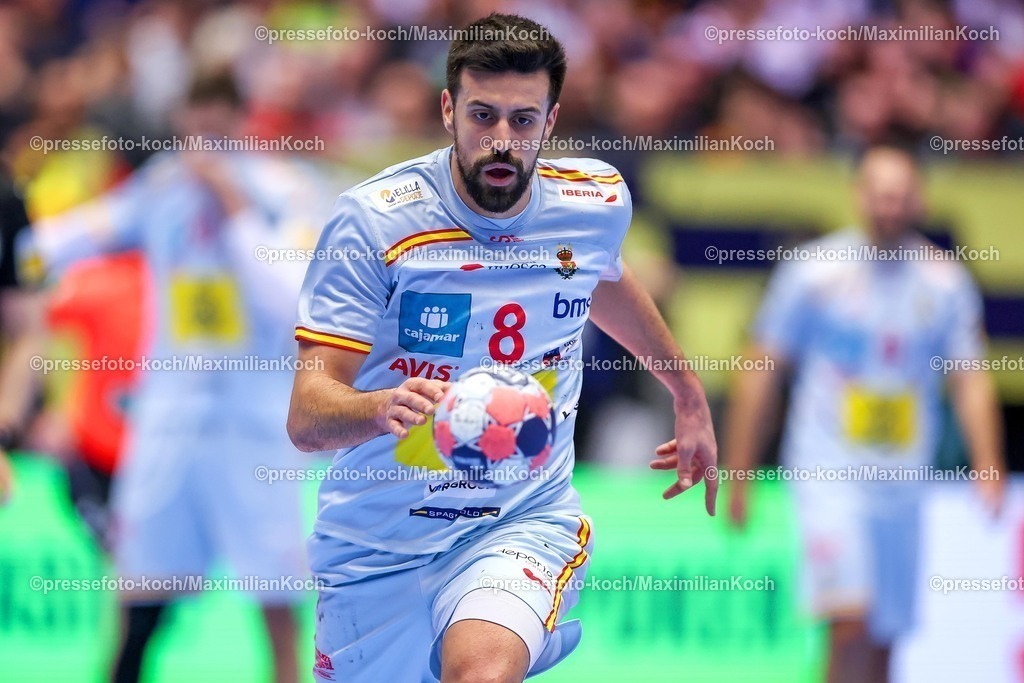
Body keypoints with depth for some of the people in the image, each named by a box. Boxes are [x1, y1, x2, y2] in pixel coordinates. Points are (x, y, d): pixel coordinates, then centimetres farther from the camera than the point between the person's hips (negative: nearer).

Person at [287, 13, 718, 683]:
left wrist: (689, 396, 32)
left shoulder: (598, 201, -5)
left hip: (525, 520, -1)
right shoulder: (373, 220, -16)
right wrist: (384, 407, -42)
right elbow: (306, 417, -21)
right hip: (380, 541, 1)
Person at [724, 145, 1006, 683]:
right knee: (851, 625, -20)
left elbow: (971, 382, 3)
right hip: (829, 475, -4)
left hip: (904, 486, 4)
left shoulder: (946, 283, 4)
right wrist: (737, 477, -1)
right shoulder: (813, 272, -3)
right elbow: (761, 374, 1)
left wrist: (988, 472, -12)